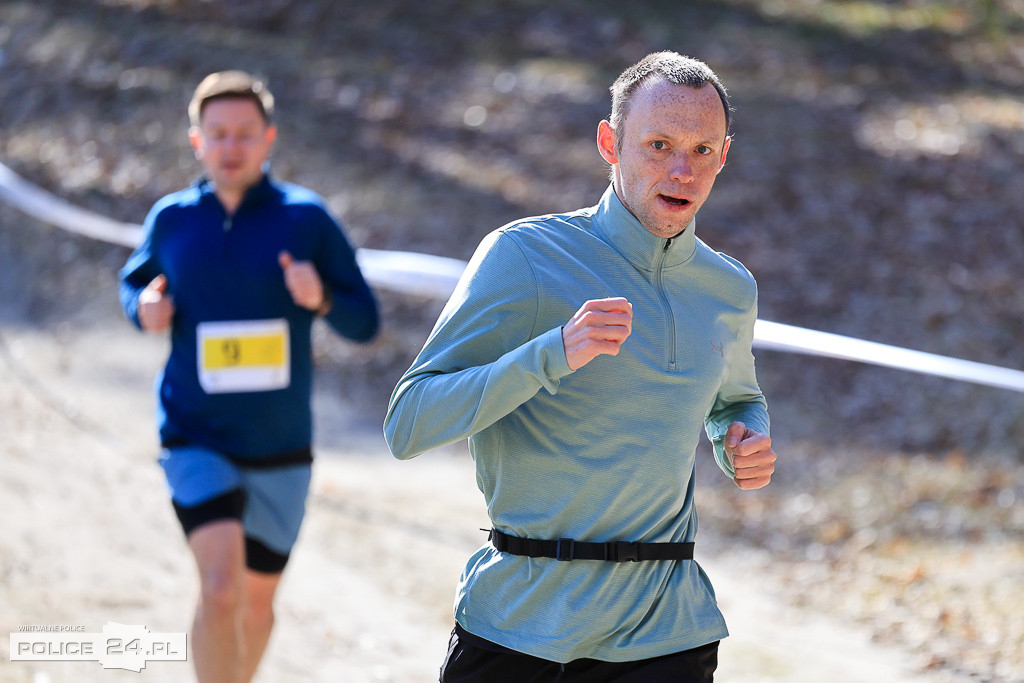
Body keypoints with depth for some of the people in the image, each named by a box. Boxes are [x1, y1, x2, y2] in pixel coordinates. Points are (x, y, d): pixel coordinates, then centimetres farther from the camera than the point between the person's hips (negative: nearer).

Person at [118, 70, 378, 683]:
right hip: (197, 442, -1)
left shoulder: (307, 218, -5)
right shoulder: (172, 219, 0)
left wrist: (320, 298, -23)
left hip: (280, 449, 1)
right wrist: (143, 307, -5)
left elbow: (365, 322, -1)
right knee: (220, 588, -23)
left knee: (257, 602, 16)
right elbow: (135, 280, 19)